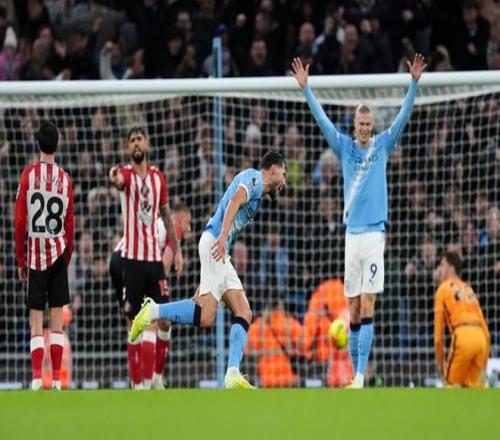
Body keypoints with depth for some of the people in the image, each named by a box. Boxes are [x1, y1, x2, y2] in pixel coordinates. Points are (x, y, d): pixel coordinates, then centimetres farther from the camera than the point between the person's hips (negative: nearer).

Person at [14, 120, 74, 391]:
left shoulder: (28, 175, -4)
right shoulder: (65, 179, 2)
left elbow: (20, 221, -3)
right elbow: (70, 225, 5)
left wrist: (20, 260, 5)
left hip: (35, 253, -2)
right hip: (58, 252, 2)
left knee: (36, 318, -1)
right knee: (57, 316, 4)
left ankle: (36, 377, -10)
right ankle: (57, 378, 1)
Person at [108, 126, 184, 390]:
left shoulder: (158, 177, 10)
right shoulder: (126, 173, -3)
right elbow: (119, 180, -29)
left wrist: (177, 251, 12)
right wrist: (115, 180, -54)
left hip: (155, 257, 4)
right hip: (132, 257, -4)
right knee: (134, 322, -2)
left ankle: (150, 381, 7)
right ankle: (136, 383, 1)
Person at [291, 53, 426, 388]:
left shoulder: (383, 145, 5)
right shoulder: (345, 147, 9)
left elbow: (404, 116, -2)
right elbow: (322, 118, 4)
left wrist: (414, 83, -14)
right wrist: (305, 87, -5)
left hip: (375, 232, -3)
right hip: (351, 233, 3)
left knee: (367, 307, -10)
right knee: (353, 310, 5)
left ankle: (361, 375, -15)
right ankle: (354, 372, 8)